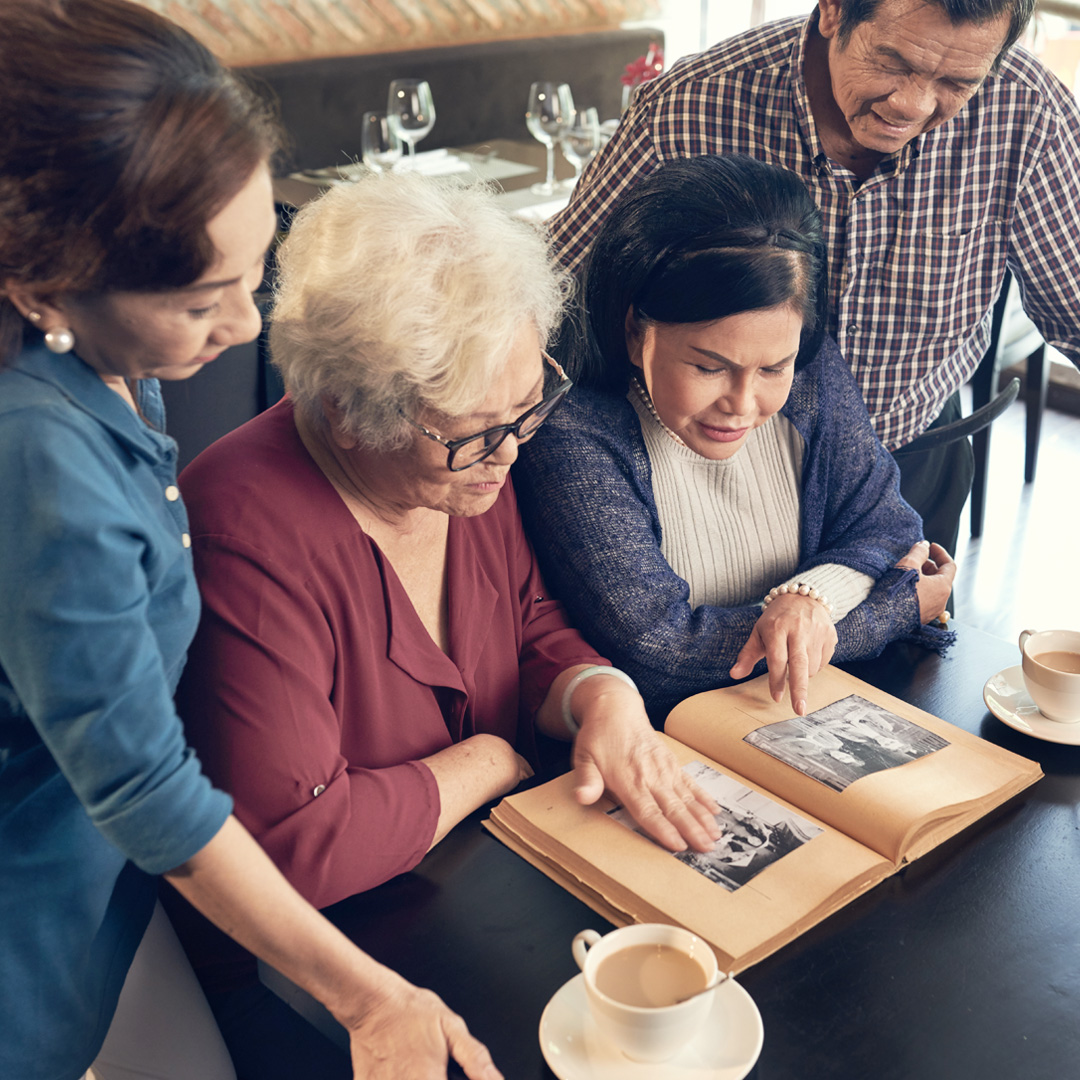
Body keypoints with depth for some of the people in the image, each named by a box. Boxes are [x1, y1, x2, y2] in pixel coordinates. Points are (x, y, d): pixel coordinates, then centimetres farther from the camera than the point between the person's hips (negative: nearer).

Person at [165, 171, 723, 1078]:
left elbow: (535, 629, 9)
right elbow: (294, 841, -29)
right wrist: (489, 762, -17)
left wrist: (602, 695, -14)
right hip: (307, 970, -6)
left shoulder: (477, 465, -5)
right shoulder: (252, 537, -28)